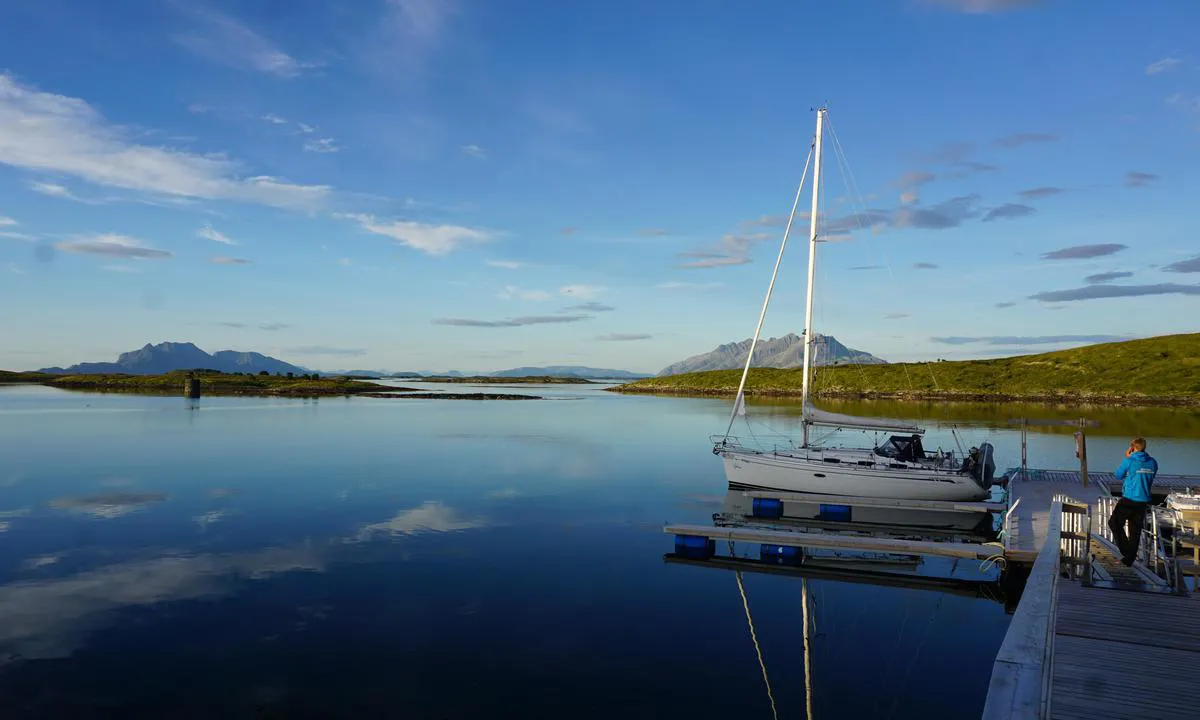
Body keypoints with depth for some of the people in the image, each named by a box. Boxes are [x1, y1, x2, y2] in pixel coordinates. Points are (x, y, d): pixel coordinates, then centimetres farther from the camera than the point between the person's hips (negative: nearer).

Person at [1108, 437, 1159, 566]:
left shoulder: (1129, 461, -12)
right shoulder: (1153, 463, 3)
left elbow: (1118, 475, 2)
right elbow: (1150, 480, 17)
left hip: (1128, 499, -5)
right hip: (1143, 501, 6)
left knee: (1114, 523, 8)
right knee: (1135, 530, 12)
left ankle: (1126, 550, -3)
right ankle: (1130, 558, 17)